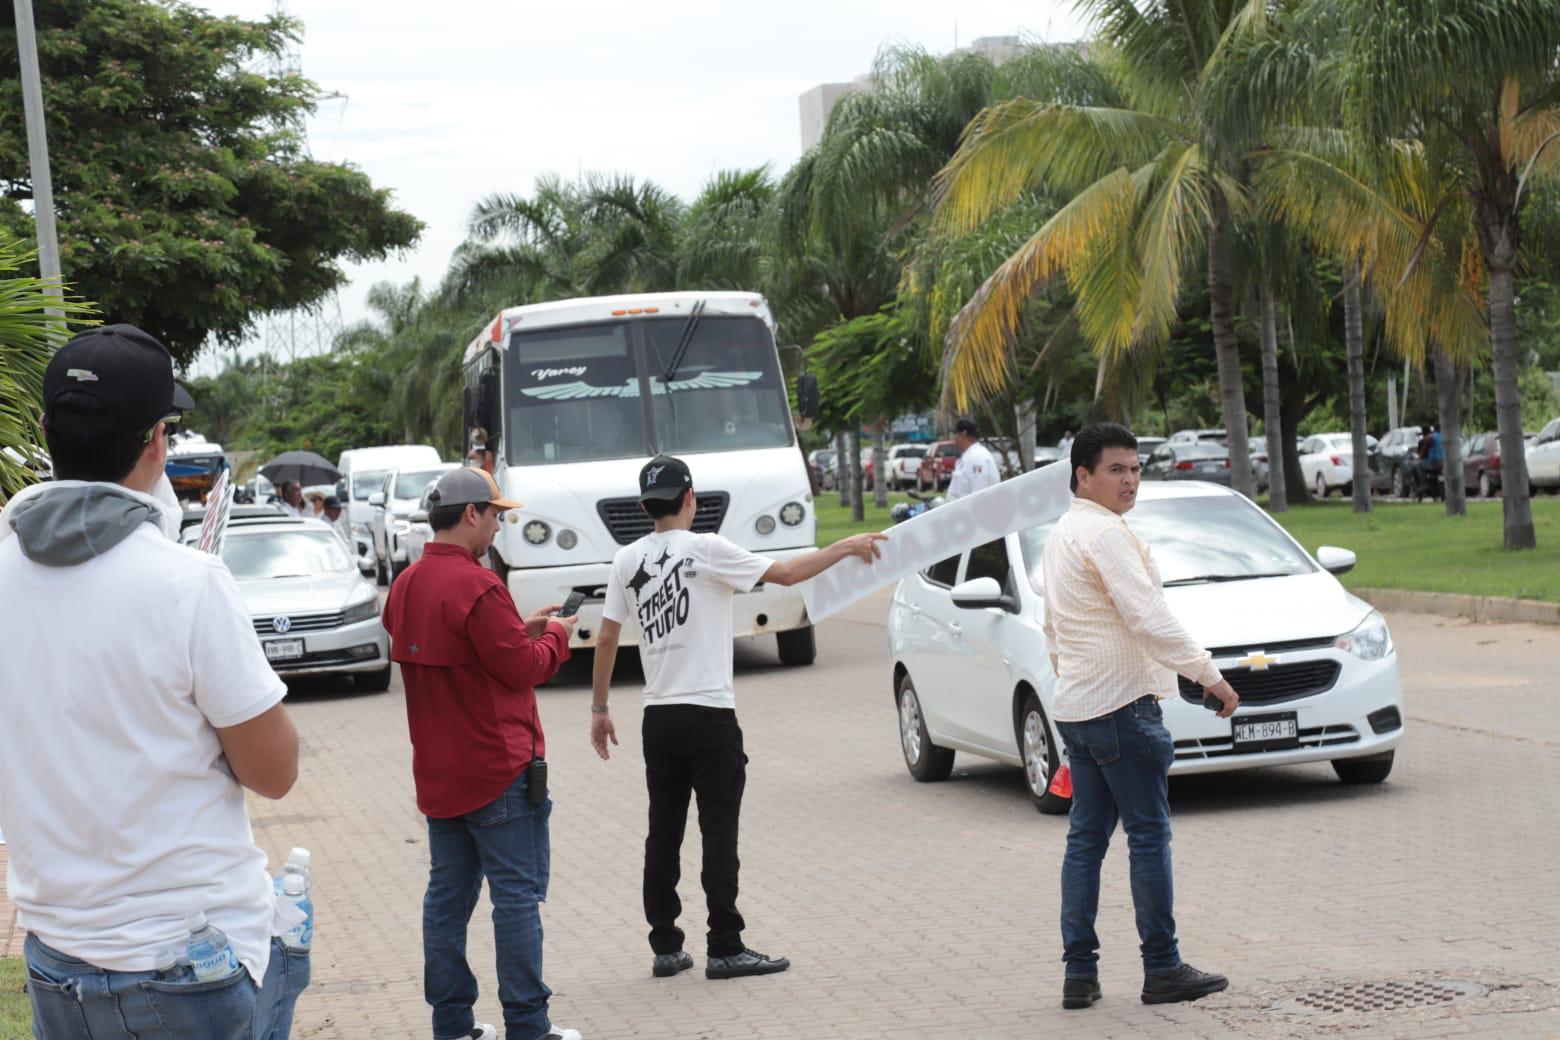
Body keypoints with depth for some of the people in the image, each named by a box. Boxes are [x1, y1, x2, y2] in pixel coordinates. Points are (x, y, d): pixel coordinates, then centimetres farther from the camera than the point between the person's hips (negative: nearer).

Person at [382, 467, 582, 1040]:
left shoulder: (405, 586, 9)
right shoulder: (476, 586, -19)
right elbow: (522, 669, -15)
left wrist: (521, 629, 14)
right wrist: (555, 637, 3)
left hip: (438, 772, 8)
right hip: (498, 769, -8)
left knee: (448, 894, 12)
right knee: (518, 895, -2)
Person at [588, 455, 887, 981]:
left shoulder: (627, 560, 5)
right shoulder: (704, 549, -10)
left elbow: (606, 638, 7)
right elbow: (786, 573, -9)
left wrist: (600, 709, 16)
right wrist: (846, 547, 4)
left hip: (659, 717, 5)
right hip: (709, 715, -5)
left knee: (663, 833, 9)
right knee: (719, 832, -1)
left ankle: (665, 947, 12)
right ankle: (725, 949, 0)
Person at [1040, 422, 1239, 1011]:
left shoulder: (1060, 536, 17)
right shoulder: (1104, 532, -14)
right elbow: (1148, 616, -21)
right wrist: (1208, 674, -20)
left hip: (1075, 708, 9)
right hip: (1121, 704, -9)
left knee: (1086, 836, 9)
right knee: (1149, 836, -3)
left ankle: (1079, 972, 8)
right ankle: (1162, 970, 1)